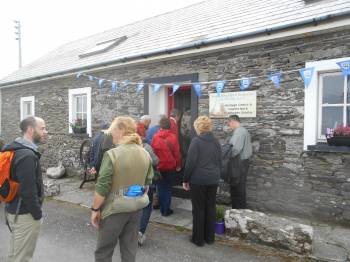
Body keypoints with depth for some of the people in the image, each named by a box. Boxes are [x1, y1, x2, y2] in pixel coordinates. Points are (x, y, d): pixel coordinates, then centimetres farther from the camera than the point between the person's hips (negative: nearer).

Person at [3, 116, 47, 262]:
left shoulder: (18, 150, 7)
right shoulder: (27, 155, -26)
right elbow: (28, 191, -28)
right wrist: (37, 214, -14)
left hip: (14, 210, 10)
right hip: (25, 214, -10)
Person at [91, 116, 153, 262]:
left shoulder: (112, 154, -20)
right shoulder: (145, 154, -1)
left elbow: (102, 187, -18)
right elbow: (147, 183, 8)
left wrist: (95, 209, -6)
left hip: (115, 209, -5)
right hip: (136, 208, 6)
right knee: (130, 248, 19)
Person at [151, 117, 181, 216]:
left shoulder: (155, 137, -8)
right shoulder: (173, 137, -11)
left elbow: (152, 151, -3)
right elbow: (177, 153, -7)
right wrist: (178, 165, 6)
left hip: (158, 167, 2)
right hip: (170, 167, -1)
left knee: (160, 188, 16)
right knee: (168, 188, 11)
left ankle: (162, 208, 24)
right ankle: (166, 210, 16)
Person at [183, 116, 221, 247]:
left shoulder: (196, 141, -13)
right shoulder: (216, 141, 5)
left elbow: (190, 163, -15)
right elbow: (219, 161, 13)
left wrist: (185, 180, -5)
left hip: (198, 180, -5)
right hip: (213, 180, 6)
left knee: (199, 209, 6)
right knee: (211, 208, 14)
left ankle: (198, 239, 17)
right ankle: (210, 237, 26)